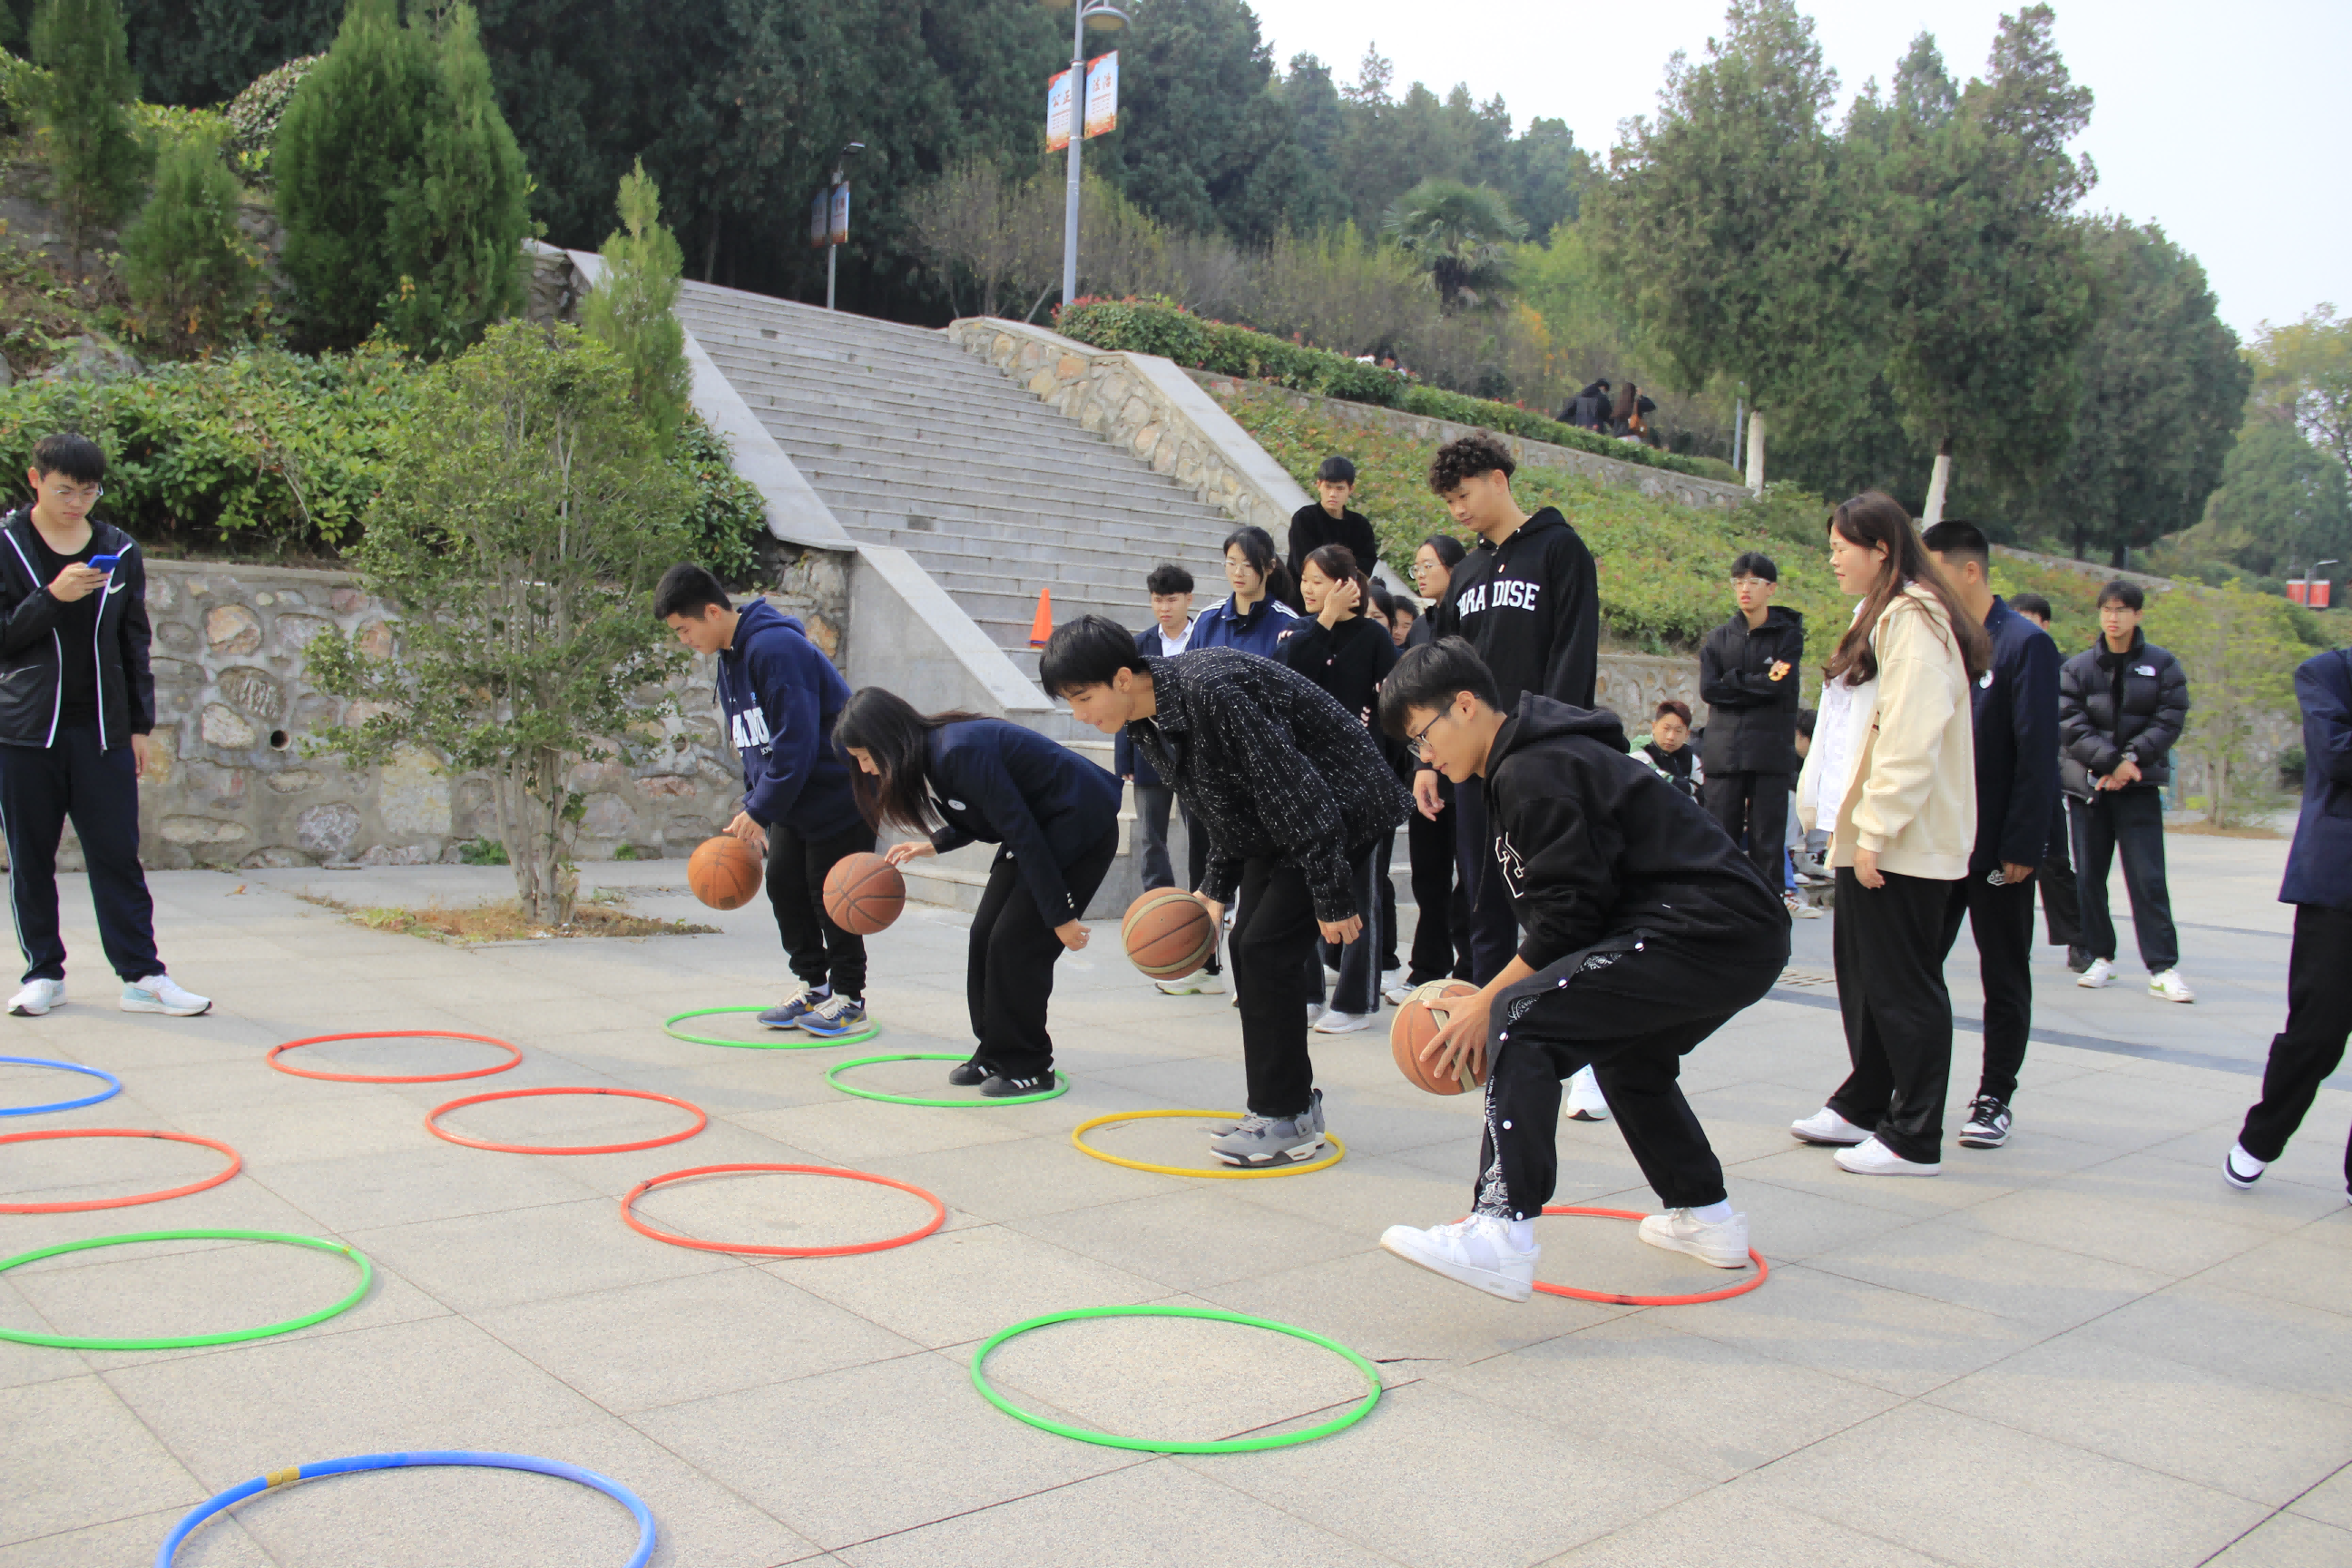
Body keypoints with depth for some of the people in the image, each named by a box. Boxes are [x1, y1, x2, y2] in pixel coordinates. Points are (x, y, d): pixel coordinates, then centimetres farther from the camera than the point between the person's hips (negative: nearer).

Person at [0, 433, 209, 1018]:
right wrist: (52, 598, -19)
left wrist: (141, 725, 10)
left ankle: (142, 975, 2)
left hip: (102, 730, 1)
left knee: (118, 855, -1)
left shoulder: (121, 552, 8)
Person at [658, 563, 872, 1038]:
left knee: (829, 893, -3)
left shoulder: (774, 647, -24)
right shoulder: (731, 657, 8)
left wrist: (760, 809, -22)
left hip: (838, 791, -9)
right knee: (782, 883, 8)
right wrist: (752, 807, 8)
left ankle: (849, 998, 10)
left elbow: (796, 739, -28)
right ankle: (813, 985, 20)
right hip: (791, 799, 9)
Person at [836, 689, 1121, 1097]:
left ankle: (1028, 1067, 3)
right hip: (1040, 827, 9)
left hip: (1081, 826, -9)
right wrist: (932, 844, 4)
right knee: (985, 933, 5)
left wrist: (1060, 916, -22)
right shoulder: (933, 752, 0)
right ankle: (995, 1055, 16)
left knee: (1015, 942, -10)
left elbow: (1023, 834, -26)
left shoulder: (962, 753, -29)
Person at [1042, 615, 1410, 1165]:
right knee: (1248, 947, 7)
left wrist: (1333, 899, -26)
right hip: (1274, 824, 10)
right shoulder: (1149, 722, -1)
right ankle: (1287, 1101, 19)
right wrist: (1217, 887, 6)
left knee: (1267, 950, -12)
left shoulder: (1211, 691, -31)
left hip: (1341, 806, -10)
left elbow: (1298, 793, -29)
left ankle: (1289, 1122, -2)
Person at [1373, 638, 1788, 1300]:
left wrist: (1490, 1003, -7)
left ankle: (1502, 1237, -27)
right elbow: (1564, 909, 20)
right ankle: (1705, 1217, 43)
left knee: (1523, 1023, -18)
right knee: (1627, 1055, 31)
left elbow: (1567, 917, -16)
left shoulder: (1533, 773, -12)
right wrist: (1497, 1000, 11)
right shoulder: (1536, 760, 20)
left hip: (1703, 935, -11)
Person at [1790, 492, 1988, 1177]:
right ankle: (1864, 1107, 29)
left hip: (1904, 843, -10)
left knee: (1902, 981, -4)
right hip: (1870, 835, 10)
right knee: (1860, 969, 16)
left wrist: (1875, 830, -23)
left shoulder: (1912, 619, -14)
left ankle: (1916, 1138, 4)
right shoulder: (1882, 615, 18)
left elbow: (1911, 736, -22)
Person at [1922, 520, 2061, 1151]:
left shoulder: (2026, 644, -10)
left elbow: (2037, 753, -14)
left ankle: (1994, 1098, 18)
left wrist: (2022, 847, -17)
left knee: (2004, 979, 8)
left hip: (1998, 850, -6)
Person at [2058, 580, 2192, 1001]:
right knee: (2089, 876, 4)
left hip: (2139, 785, -1)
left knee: (2147, 878, -6)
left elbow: (2169, 721, -2)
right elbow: (2070, 726, -6)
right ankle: (2101, 958, 15)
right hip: (2087, 784, 2)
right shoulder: (2076, 667, 3)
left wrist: (2130, 760, -14)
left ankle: (2163, 969, -4)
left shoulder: (2162, 665, 4)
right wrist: (2111, 761, -17)